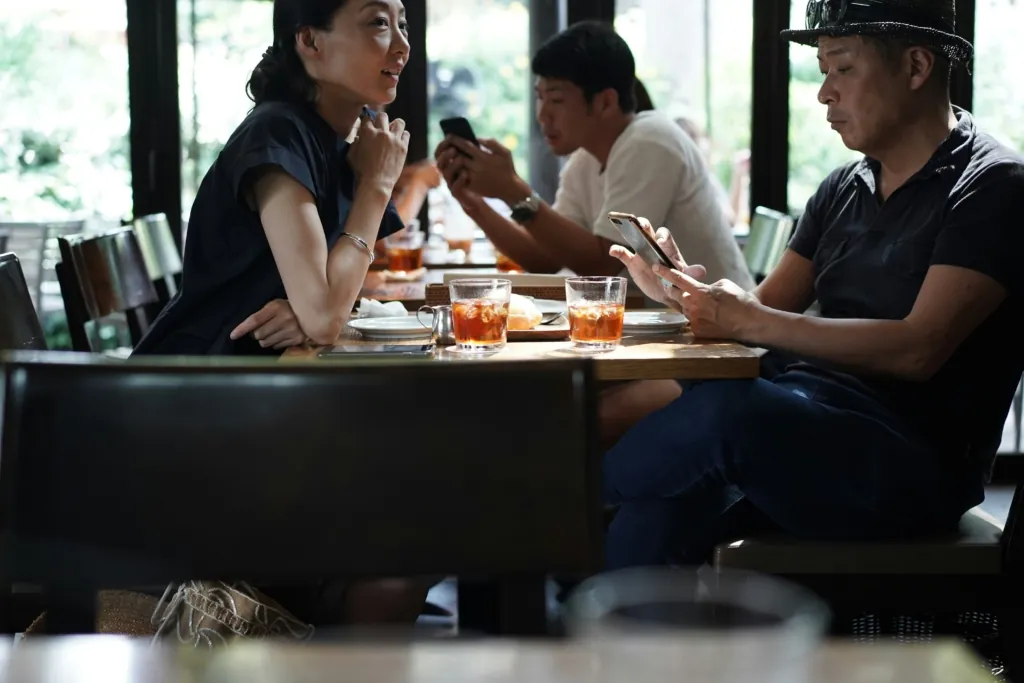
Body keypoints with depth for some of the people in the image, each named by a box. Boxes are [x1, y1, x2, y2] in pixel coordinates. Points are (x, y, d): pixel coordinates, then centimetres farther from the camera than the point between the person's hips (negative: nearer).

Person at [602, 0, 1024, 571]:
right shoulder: (843, 190, 18)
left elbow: (918, 350, -17)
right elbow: (769, 309, 15)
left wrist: (748, 322, -20)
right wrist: (687, 290, -7)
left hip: (916, 463, -6)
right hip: (810, 425, 7)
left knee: (727, 408, -32)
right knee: (661, 507, -25)